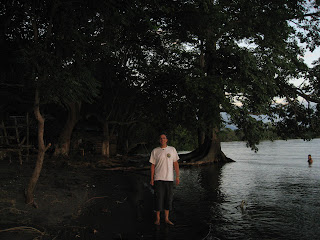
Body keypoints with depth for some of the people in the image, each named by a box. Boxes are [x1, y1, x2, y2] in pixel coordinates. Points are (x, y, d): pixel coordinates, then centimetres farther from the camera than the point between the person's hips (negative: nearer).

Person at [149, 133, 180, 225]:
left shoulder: (172, 150, 6)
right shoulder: (155, 151, 3)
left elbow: (176, 164, 8)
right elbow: (152, 165, 5)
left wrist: (177, 177, 3)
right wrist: (152, 179, 0)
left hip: (169, 178, 2)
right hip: (158, 179, -2)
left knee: (169, 198, 5)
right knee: (158, 198, -2)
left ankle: (166, 219, 16)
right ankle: (157, 219, 11)